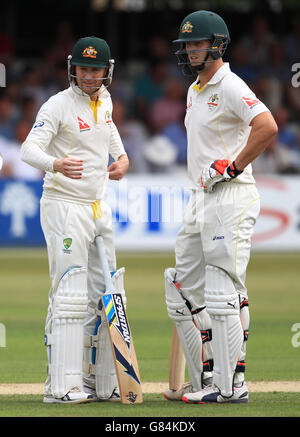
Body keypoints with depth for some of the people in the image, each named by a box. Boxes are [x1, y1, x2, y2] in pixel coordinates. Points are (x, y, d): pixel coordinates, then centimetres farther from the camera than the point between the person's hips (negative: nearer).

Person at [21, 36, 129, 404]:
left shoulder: (104, 100, 10)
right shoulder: (59, 105, -13)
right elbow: (29, 150, -24)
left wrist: (122, 156, 13)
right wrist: (55, 163, -45)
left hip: (99, 208, 8)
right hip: (64, 206, -8)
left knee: (104, 296, 10)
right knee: (69, 295, -13)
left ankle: (101, 381, 17)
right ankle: (62, 385, -14)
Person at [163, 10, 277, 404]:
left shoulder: (230, 87, -12)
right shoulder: (195, 91, 18)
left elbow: (267, 127, -26)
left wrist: (233, 167, -20)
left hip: (230, 198, -10)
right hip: (200, 199, 10)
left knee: (223, 291, -11)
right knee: (183, 292, 10)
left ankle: (230, 384, -8)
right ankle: (204, 379, 16)